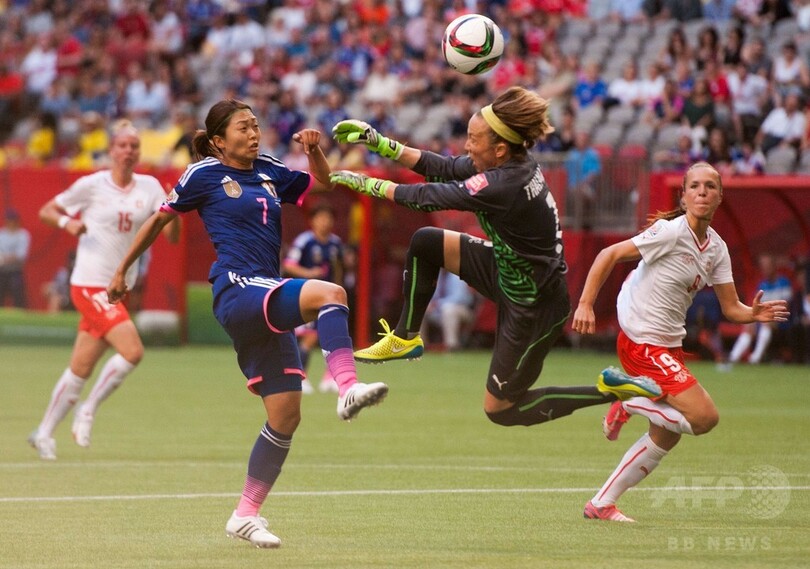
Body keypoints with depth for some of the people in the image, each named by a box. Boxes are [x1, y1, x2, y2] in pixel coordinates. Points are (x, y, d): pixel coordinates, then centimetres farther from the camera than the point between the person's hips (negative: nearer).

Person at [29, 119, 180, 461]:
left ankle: (44, 432, 21)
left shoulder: (149, 188, 6)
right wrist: (66, 222, -18)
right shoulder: (92, 185, -5)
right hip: (89, 283, -5)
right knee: (132, 350, -20)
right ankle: (88, 410, -3)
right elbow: (46, 211, 3)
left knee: (81, 368, 9)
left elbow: (171, 235, -1)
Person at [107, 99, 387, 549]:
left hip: (269, 302, 7)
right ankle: (348, 389, -46)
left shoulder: (268, 172, 19)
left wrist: (314, 149, 9)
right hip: (237, 290, -7)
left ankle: (246, 516, 11)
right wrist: (122, 271, 16)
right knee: (328, 293, -32)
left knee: (286, 415, 3)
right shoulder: (205, 174, 4)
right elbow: (159, 219, 12)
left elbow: (322, 183, 30)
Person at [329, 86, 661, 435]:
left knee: (500, 410, 7)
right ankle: (405, 339, 21)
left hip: (534, 309, -9)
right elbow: (443, 168, 2)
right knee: (425, 243, 5)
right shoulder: (513, 164, -7)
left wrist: (368, 185, -10)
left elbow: (428, 198, -22)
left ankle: (611, 390, 6)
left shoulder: (502, 187, -32)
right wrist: (380, 143, 0)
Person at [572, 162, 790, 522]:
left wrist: (755, 314, -15)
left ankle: (601, 504, 22)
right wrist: (585, 304, -22)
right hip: (642, 342, -8)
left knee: (665, 436, 14)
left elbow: (731, 308, 7)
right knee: (705, 417, -17)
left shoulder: (716, 249, 7)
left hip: (668, 345, 9)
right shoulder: (671, 231, -15)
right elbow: (610, 255, -15)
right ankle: (628, 404, 2)